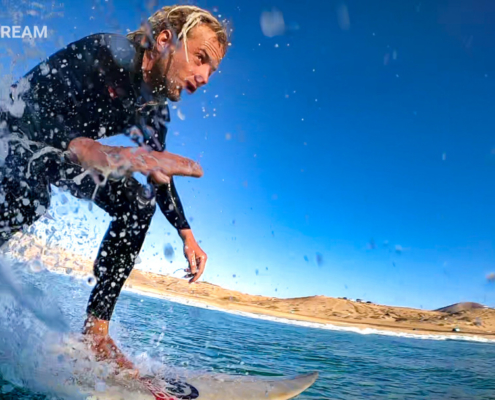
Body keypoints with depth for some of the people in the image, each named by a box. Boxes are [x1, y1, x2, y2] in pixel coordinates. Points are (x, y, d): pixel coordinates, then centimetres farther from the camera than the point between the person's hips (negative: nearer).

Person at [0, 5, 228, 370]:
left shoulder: (156, 113, -9)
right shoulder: (105, 53, -30)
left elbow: (159, 173, 3)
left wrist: (187, 235, -4)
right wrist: (88, 150, -57)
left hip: (67, 156, 6)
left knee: (139, 202, -11)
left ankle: (96, 332, -11)